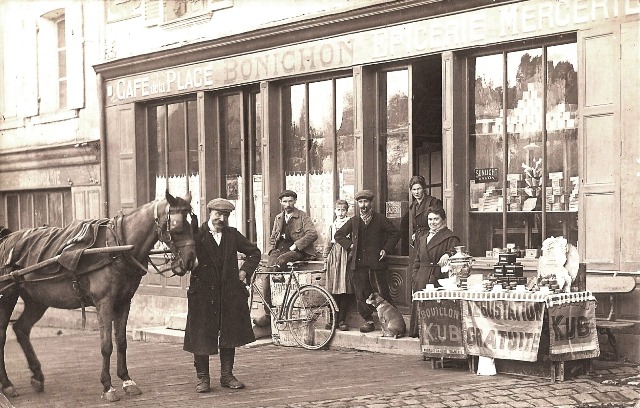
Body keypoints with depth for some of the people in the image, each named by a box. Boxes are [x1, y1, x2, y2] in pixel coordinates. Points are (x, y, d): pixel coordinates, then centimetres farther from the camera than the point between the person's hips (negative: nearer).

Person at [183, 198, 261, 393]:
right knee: (202, 337, 3)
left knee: (229, 336, 10)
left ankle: (227, 376, 22)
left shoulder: (233, 235, 5)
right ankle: (202, 378, 16)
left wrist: (245, 271, 6)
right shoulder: (197, 235, -7)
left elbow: (254, 252, 16)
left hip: (230, 293, 4)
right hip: (203, 293, -4)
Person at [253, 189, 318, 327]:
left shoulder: (303, 216, 2)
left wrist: (296, 245, -16)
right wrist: (275, 248, 7)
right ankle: (268, 314, -11)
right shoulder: (278, 218, 20)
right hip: (279, 249, 5)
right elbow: (272, 238, 28)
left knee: (281, 260, -35)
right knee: (267, 277, -16)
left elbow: (312, 234, -11)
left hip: (297, 251, -5)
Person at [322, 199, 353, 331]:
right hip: (333, 259, 3)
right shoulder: (331, 226, 16)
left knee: (345, 291, -5)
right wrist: (325, 260, 12)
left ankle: (342, 320, -1)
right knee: (333, 291, 1)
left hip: (346, 258, -3)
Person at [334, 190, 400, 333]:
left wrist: (386, 249, -2)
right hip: (358, 263, 3)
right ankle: (368, 321, 10)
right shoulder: (353, 221, 14)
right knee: (361, 293, 2)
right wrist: (349, 245, 7)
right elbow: (338, 235, 21)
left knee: (382, 293, -4)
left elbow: (395, 234, 7)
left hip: (376, 262, -3)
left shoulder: (380, 219, 5)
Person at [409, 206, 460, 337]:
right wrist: (415, 279, 11)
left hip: (439, 281, -6)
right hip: (421, 282, 6)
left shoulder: (450, 238, 2)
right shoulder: (423, 239, 22)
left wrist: (447, 255, -33)